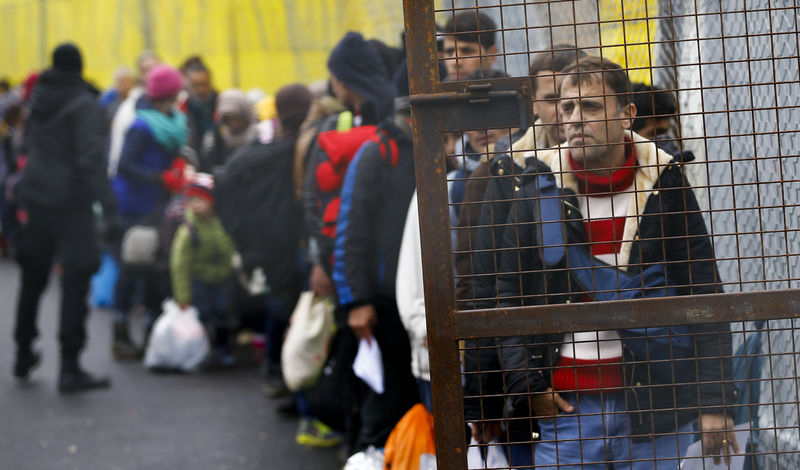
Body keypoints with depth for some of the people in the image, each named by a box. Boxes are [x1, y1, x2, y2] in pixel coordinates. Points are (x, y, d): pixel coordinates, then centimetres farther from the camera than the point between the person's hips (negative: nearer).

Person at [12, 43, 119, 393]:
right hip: (70, 202, -7)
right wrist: (108, 205, -25)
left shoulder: (39, 99, 7)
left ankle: (24, 356, 31)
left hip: (35, 196, 7)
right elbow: (91, 158, -22)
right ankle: (70, 368, -9)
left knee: (32, 276, 18)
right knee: (75, 280, -5)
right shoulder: (84, 104, -13)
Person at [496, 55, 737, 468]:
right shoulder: (541, 186, 2)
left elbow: (704, 294, 0)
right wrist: (527, 386, -5)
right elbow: (510, 296, 5)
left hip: (655, 402, 0)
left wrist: (713, 402, -6)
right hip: (568, 405, 0)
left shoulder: (664, 183, 1)